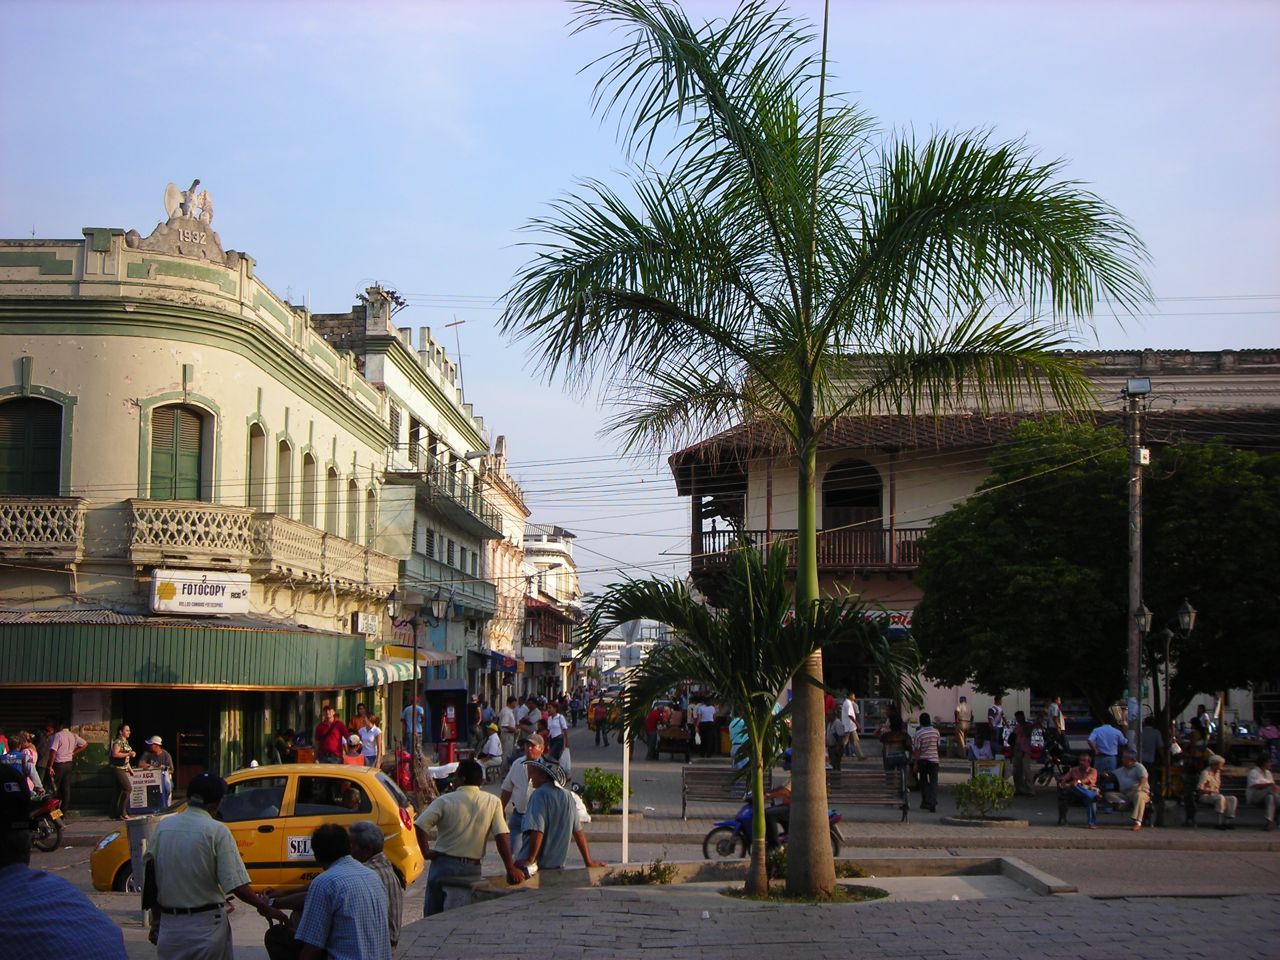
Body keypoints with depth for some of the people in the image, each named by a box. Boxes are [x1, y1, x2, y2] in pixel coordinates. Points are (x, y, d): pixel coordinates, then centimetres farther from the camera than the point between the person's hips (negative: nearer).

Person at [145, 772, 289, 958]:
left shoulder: (162, 827, 3)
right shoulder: (217, 831, -11)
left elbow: (150, 880, 9)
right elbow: (236, 885, -17)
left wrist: (155, 921, 19)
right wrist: (266, 908, -6)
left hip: (169, 925, 4)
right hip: (207, 927, -4)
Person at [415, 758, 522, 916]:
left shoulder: (445, 801, -5)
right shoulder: (493, 802, -1)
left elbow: (420, 825, -14)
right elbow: (502, 836, -6)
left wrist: (426, 852, -3)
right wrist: (510, 869, -6)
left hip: (444, 865, -2)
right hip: (473, 868, 2)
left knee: (433, 915, 7)